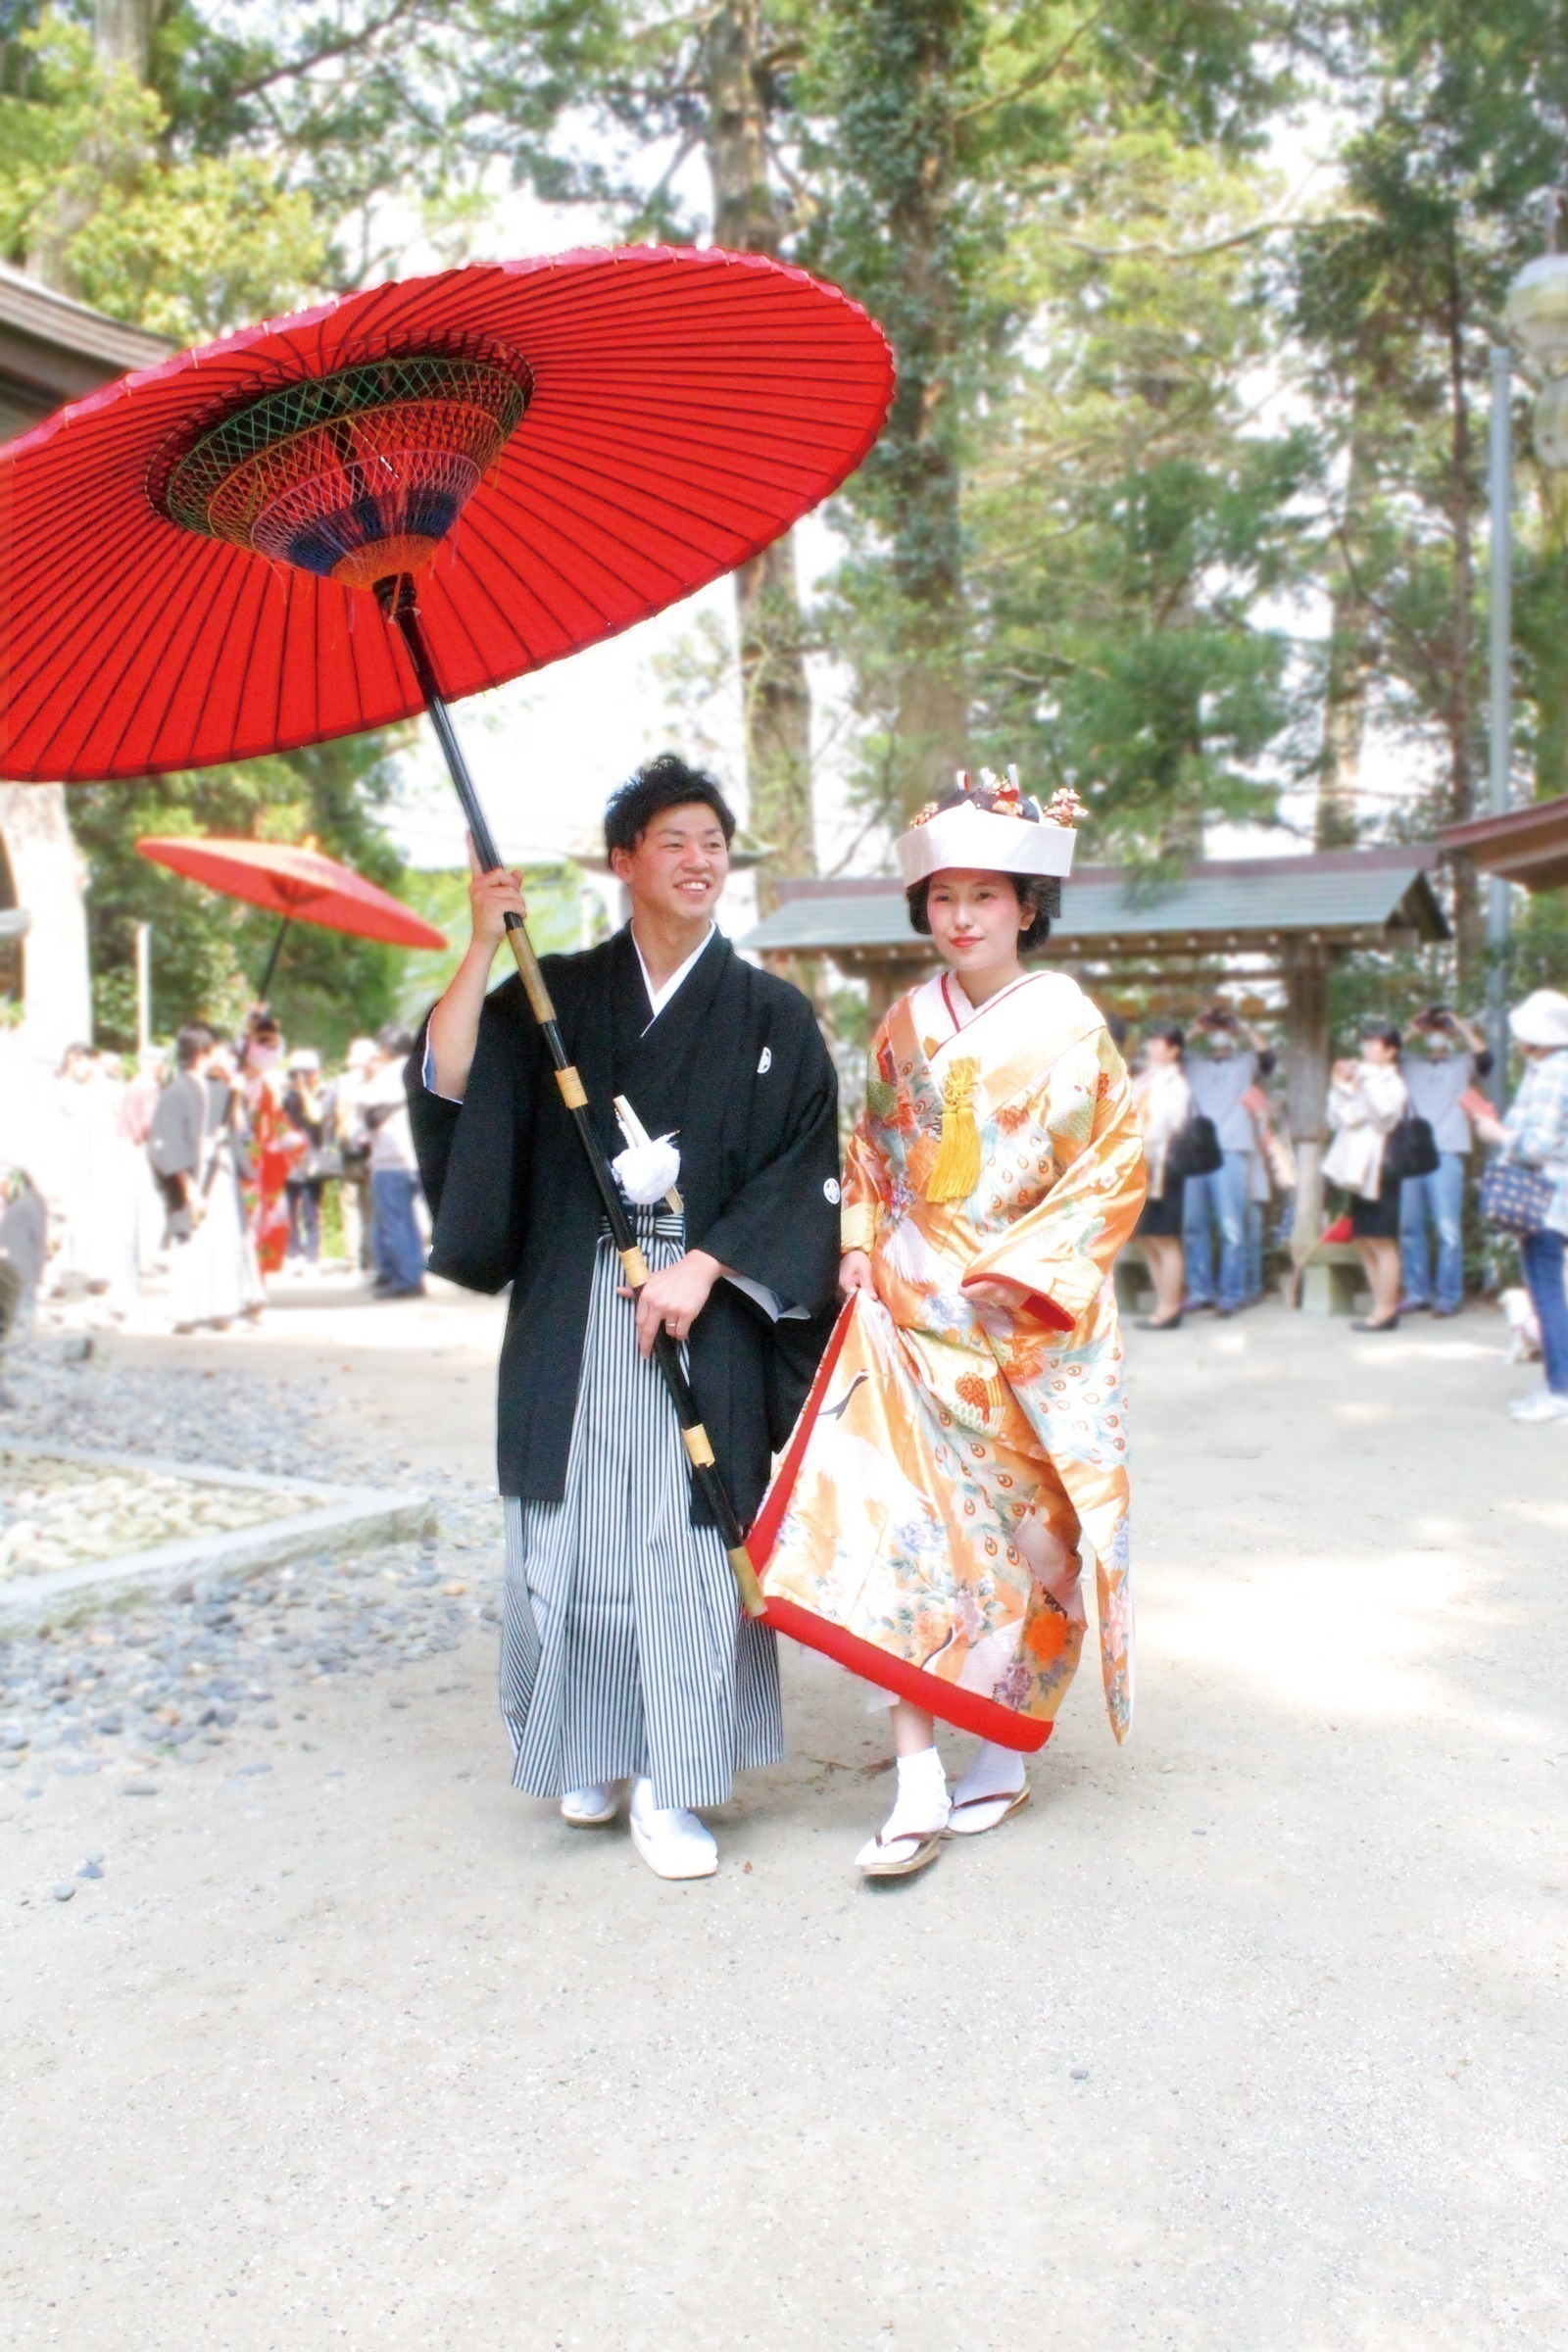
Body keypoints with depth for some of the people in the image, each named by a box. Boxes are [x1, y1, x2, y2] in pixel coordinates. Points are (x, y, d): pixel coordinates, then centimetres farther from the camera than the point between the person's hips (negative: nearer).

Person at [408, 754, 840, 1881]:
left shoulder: (771, 1014, 5)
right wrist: (483, 947, -11)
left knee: (687, 1539, -2)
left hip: (706, 1321, -1)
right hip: (571, 1320, 1)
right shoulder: (556, 996, 8)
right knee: (573, 1530, 5)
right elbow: (447, 1085, -5)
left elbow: (804, 1167, -2)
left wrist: (704, 1267, -13)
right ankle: (593, 1750, 26)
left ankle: (669, 1788, 11)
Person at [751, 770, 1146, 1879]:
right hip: (910, 1308, 3)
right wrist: (862, 1248, 4)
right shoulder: (908, 1022, 8)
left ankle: (1006, 1752, 24)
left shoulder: (1067, 1022, -3)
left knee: (1024, 1527, 6)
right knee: (901, 1517, -7)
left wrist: (1021, 1267, -12)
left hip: (1029, 1318, -3)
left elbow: (1120, 1162, -5)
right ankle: (920, 1784, -4)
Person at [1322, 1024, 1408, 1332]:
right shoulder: (1362, 1081, 21)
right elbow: (1337, 1120, 17)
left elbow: (1384, 1113, -24)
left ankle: (1384, 1310, -3)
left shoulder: (1392, 1083, -4)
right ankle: (1386, 1305, 17)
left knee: (1382, 1242, -6)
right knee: (1363, 1242, 11)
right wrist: (1340, 1087, 7)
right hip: (1359, 1171, 9)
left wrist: (1366, 1078, -18)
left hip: (1379, 1170, -9)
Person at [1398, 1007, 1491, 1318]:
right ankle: (1417, 1293, 11)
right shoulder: (1409, 1063, 20)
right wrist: (1410, 1033, 6)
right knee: (1409, 1227, 3)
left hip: (1446, 1154, -3)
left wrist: (1461, 1026, -1)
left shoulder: (1463, 1063, 13)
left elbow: (1484, 1058, -7)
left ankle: (1449, 1296, -2)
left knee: (1448, 1229, -7)